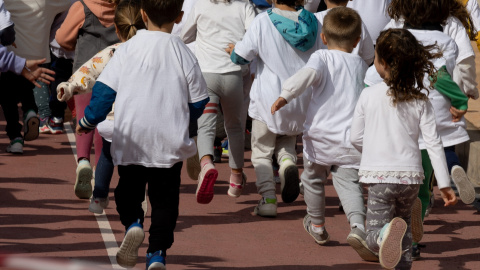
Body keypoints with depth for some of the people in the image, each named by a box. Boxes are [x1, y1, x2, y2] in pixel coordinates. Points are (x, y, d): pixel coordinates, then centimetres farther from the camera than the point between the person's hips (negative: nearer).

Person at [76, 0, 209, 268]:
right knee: (164, 198, 9)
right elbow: (199, 101, 5)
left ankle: (132, 223, -9)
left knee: (128, 190, 18)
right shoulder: (184, 54, -2)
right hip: (170, 142, 0)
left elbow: (105, 88, -4)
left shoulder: (128, 49, -3)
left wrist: (89, 121, 10)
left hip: (130, 140, 0)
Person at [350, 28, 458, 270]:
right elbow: (433, 143, -2)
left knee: (374, 236, -7)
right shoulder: (420, 100, 1)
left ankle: (388, 233, -40)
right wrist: (444, 184, 2)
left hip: (379, 176, -3)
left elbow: (355, 138, 3)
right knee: (403, 219, 27)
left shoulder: (369, 96, -3)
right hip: (411, 176, 3)